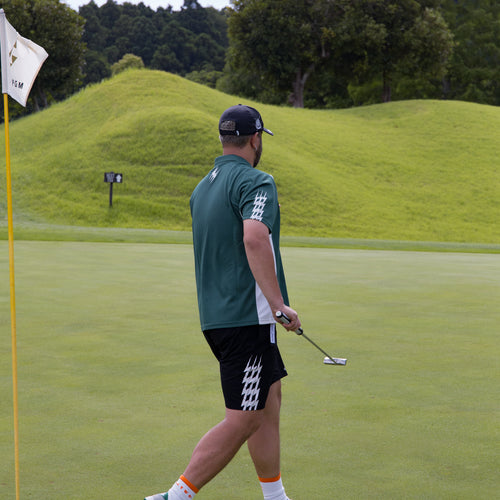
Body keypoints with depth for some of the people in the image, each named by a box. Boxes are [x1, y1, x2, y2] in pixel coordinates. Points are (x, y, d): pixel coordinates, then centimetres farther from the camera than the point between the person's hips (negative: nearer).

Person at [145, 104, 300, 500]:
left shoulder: (202, 188, 15)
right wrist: (278, 303, -29)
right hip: (248, 317, -9)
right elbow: (255, 237, -30)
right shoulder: (255, 182, -13)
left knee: (269, 400, 17)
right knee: (242, 420, -5)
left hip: (215, 315, 9)